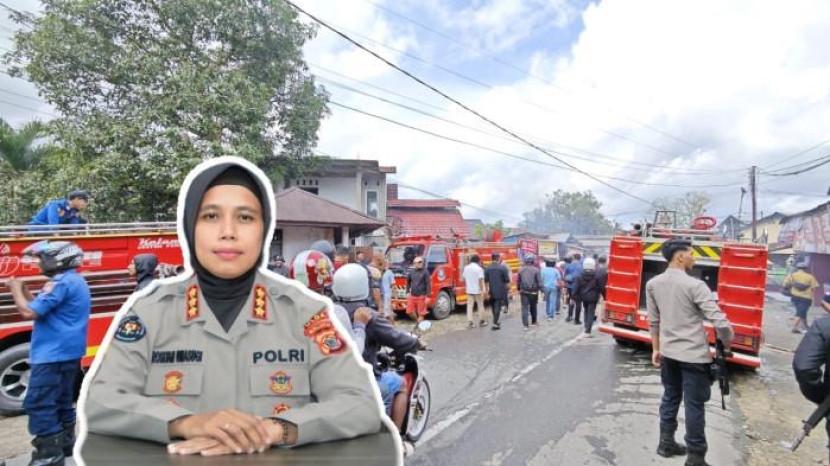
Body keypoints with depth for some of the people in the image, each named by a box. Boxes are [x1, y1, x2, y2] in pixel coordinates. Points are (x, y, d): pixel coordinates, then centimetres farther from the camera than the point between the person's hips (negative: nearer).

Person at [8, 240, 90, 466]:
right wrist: (24, 289, 15)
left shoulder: (61, 282, -17)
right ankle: (65, 443, 25)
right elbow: (44, 308, 21)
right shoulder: (75, 281, 16)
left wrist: (15, 289, -3)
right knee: (62, 400, 17)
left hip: (53, 354, -10)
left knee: (38, 403, -5)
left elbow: (29, 312, -18)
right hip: (68, 352, 10)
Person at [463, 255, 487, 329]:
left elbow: (464, 278, 9)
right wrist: (482, 290, -15)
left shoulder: (466, 268, 4)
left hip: (469, 290, 4)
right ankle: (481, 321, 18)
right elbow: (480, 280, -17)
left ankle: (470, 322, -1)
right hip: (477, 290, -4)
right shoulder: (479, 269, -12)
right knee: (480, 305, 10)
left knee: (470, 306, 5)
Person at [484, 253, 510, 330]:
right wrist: (508, 288, 8)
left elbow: (486, 281, 0)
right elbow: (507, 280, -6)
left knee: (493, 306, 17)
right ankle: (495, 323, -8)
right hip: (500, 291, -4)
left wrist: (487, 290, 5)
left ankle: (495, 322, 29)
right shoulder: (503, 268, -8)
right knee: (498, 306, -3)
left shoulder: (487, 268, 1)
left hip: (492, 291, 4)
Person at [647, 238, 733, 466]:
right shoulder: (695, 285, -17)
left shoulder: (653, 284, 0)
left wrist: (656, 349, 16)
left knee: (670, 397, 20)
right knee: (694, 405, 6)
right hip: (694, 355, -5)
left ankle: (666, 443, 31)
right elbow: (719, 321, -20)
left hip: (668, 352, 6)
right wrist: (727, 343, -1)